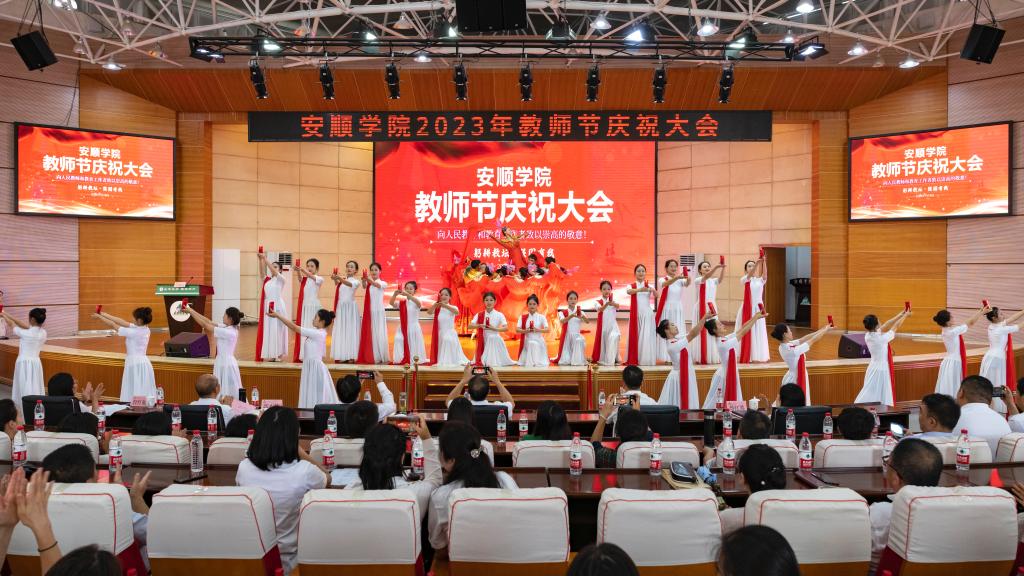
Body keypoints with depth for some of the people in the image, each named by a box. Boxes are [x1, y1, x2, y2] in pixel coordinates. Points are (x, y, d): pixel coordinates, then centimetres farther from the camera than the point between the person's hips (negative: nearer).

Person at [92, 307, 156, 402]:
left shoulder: (134, 332, -15)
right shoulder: (145, 329, 5)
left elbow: (114, 325, -4)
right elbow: (122, 322, 11)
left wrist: (99, 317, 10)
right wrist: (104, 314, 14)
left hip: (134, 364, -8)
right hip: (143, 363, 8)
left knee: (135, 395, -6)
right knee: (145, 394, 4)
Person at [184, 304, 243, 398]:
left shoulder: (228, 332, -24)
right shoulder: (228, 328, 2)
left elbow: (205, 325, -19)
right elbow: (210, 322, 7)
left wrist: (190, 311, -11)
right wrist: (192, 311, 6)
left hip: (226, 364, -9)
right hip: (223, 362, 9)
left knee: (228, 394, -2)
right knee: (224, 393, 14)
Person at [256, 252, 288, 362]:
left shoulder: (281, 279, -1)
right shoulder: (267, 279, 12)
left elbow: (274, 272, -16)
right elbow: (262, 271, -4)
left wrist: (265, 259, -22)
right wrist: (260, 260, -19)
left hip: (278, 306, -4)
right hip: (267, 306, 5)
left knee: (277, 329, -2)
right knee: (268, 330, 4)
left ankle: (278, 354, 5)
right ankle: (271, 354, 10)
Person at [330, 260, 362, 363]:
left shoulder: (356, 281, -3)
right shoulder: (341, 279, 10)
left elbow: (350, 284, -26)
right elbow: (337, 283, -11)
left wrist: (340, 279, -44)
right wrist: (335, 279, -34)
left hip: (350, 307, -4)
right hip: (341, 307, 4)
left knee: (351, 330, -1)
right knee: (341, 331, 5)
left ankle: (351, 355, 5)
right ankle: (341, 355, 10)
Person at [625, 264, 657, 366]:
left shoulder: (649, 285, 6)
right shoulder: (631, 286, 4)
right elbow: (629, 292, -21)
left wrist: (653, 290, -34)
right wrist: (640, 289, -40)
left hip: (647, 313, 0)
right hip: (636, 314, 0)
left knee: (647, 336, -4)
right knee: (635, 336, 0)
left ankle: (647, 359, -1)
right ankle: (634, 359, 6)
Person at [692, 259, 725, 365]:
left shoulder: (714, 281, 10)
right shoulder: (698, 280, -3)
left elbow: (721, 278, -12)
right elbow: (706, 277, -25)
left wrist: (723, 267, -32)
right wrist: (716, 267, -40)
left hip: (712, 307, 5)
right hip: (701, 307, -5)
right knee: (702, 331, -3)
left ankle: (712, 357, 11)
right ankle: (701, 358, 1)